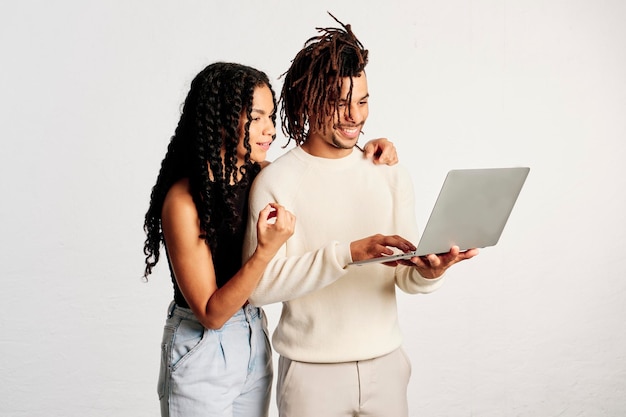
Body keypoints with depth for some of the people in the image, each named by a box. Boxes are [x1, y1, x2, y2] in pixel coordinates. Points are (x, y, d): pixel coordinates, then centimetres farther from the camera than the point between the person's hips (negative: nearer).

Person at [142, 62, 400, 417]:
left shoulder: (259, 175, -6)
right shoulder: (184, 199, -23)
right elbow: (210, 313, -22)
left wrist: (365, 153, -4)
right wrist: (266, 251, -33)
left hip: (256, 341, 6)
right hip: (203, 351, -6)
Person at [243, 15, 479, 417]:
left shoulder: (391, 173, 2)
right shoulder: (276, 180, -10)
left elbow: (405, 278, 1)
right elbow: (259, 285, -19)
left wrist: (429, 272, -22)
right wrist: (348, 253, -27)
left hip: (386, 363, 4)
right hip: (312, 371, -3)